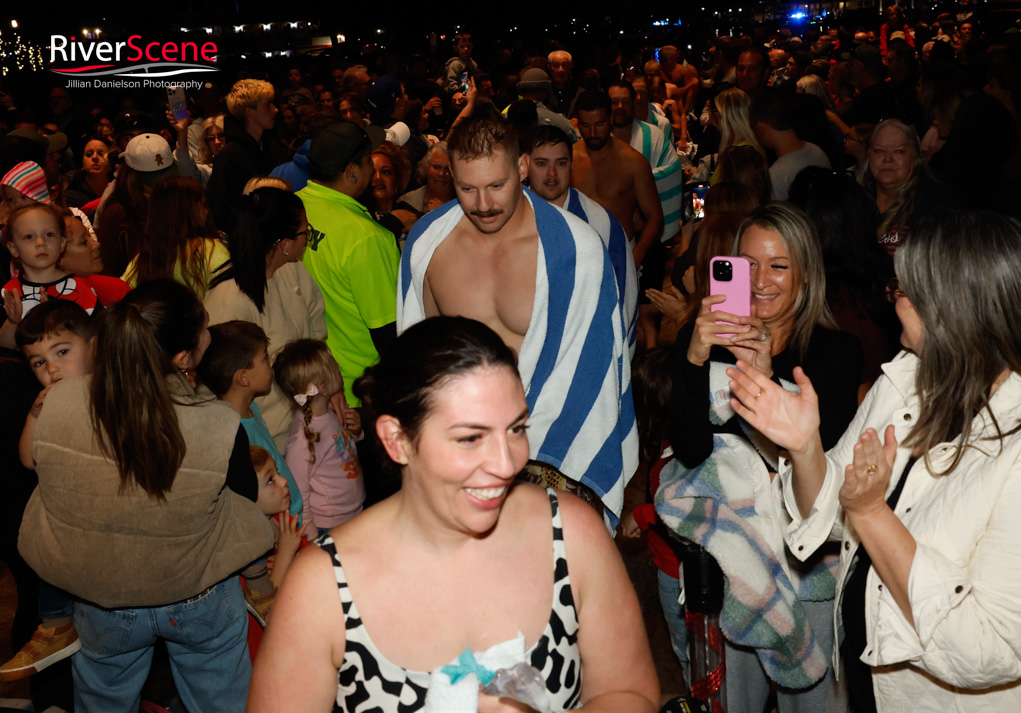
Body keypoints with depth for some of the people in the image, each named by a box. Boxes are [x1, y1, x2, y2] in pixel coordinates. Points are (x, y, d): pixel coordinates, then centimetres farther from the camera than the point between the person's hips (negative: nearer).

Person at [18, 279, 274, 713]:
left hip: (102, 607, 3)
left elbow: (40, 466, -3)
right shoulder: (220, 429, -32)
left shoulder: (57, 404, -24)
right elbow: (244, 499, -12)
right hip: (200, 604, -2)